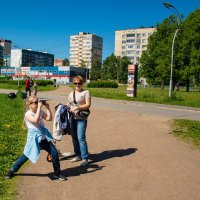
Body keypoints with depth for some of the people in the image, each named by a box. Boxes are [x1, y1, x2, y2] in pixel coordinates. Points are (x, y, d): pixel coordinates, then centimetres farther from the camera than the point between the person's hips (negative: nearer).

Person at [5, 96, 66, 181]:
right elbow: (36, 120, -32)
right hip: (34, 139, -5)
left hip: (44, 138, 5)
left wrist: (47, 107, -8)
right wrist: (39, 107, -29)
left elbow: (49, 118, 0)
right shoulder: (28, 114, -13)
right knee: (26, 155, 5)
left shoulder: (40, 112, 5)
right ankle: (12, 170, 28)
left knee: (54, 153, 0)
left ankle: (57, 173, 14)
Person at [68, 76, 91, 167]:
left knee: (81, 138, -10)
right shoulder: (71, 93, 17)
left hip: (81, 119, -6)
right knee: (74, 138, 11)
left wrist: (77, 107, -20)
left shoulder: (86, 92, -1)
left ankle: (85, 158, -3)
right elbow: (69, 104, 21)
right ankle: (77, 155, 25)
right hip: (72, 118, 6)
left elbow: (88, 105, -9)